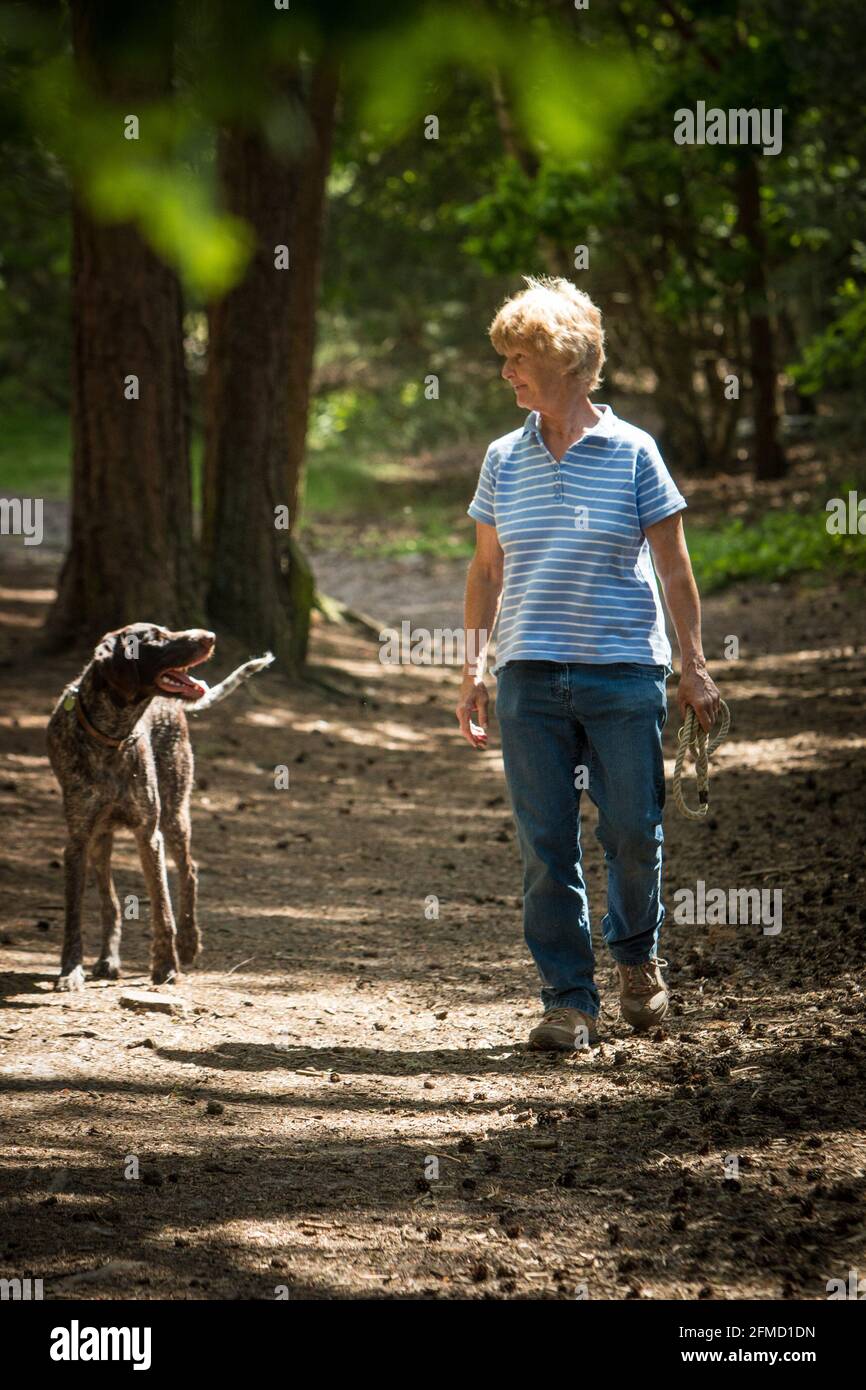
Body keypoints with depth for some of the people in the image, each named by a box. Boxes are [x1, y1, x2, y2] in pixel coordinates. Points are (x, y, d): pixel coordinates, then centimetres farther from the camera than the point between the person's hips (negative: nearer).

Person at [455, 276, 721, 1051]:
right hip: (530, 675, 3)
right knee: (545, 845, 0)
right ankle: (569, 1001, 8)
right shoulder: (504, 460, 8)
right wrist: (476, 666, 7)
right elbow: (487, 569, 14)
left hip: (624, 670, -2)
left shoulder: (631, 453, -1)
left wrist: (695, 665, 0)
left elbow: (673, 564, 2)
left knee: (633, 831, 1)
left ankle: (637, 956, 29)